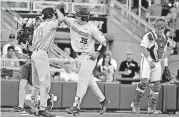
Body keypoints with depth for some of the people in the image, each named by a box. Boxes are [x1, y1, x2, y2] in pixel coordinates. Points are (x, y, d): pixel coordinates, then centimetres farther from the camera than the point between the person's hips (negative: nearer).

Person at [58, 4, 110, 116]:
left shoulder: (92, 29, -17)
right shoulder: (73, 22, -1)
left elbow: (104, 42, -12)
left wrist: (98, 52, -23)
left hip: (89, 57, -7)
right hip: (79, 56, 7)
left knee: (82, 82, -7)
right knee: (89, 80, 14)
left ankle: (76, 106, -6)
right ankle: (103, 100, 26)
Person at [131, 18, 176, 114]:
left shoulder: (165, 38, 12)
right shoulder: (149, 36, -10)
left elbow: (164, 52, 19)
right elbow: (144, 48, -14)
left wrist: (166, 65, 14)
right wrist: (150, 61, -20)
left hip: (157, 63, 7)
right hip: (147, 61, -7)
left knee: (156, 85, 3)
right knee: (144, 82, -16)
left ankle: (151, 108, 8)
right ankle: (135, 104, -4)